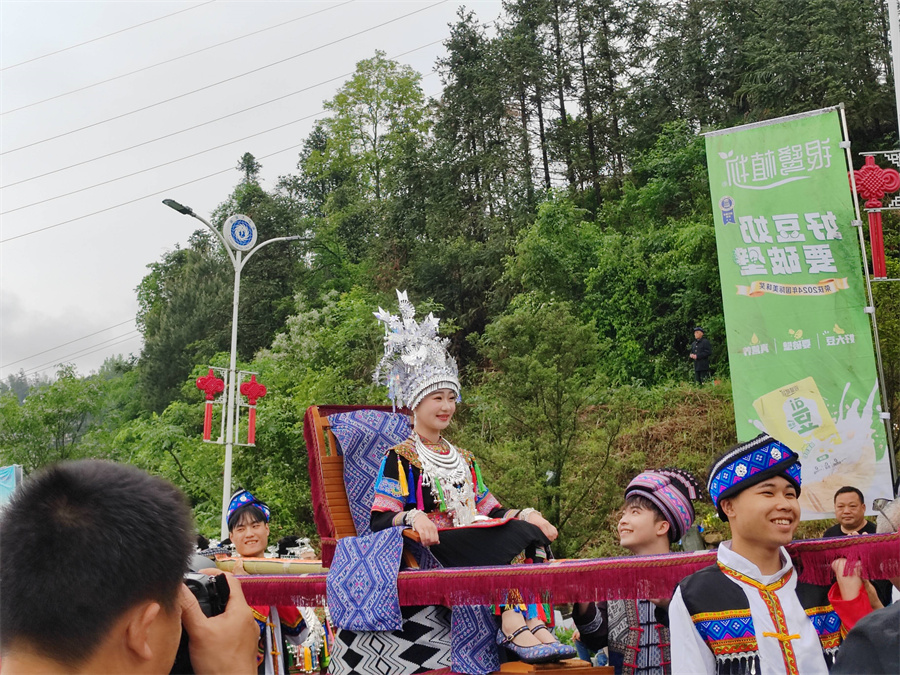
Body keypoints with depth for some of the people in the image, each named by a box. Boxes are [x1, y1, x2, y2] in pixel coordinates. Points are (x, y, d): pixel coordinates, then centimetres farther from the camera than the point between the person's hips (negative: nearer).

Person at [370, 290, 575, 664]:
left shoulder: (463, 459, 26)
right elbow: (379, 521, -6)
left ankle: (526, 623, -39)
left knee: (528, 531, -25)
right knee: (517, 538, -29)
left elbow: (487, 510, 22)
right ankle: (516, 623, -36)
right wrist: (414, 517, -27)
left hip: (477, 543, 6)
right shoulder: (400, 458, 4)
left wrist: (523, 515, 2)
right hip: (431, 549, -6)